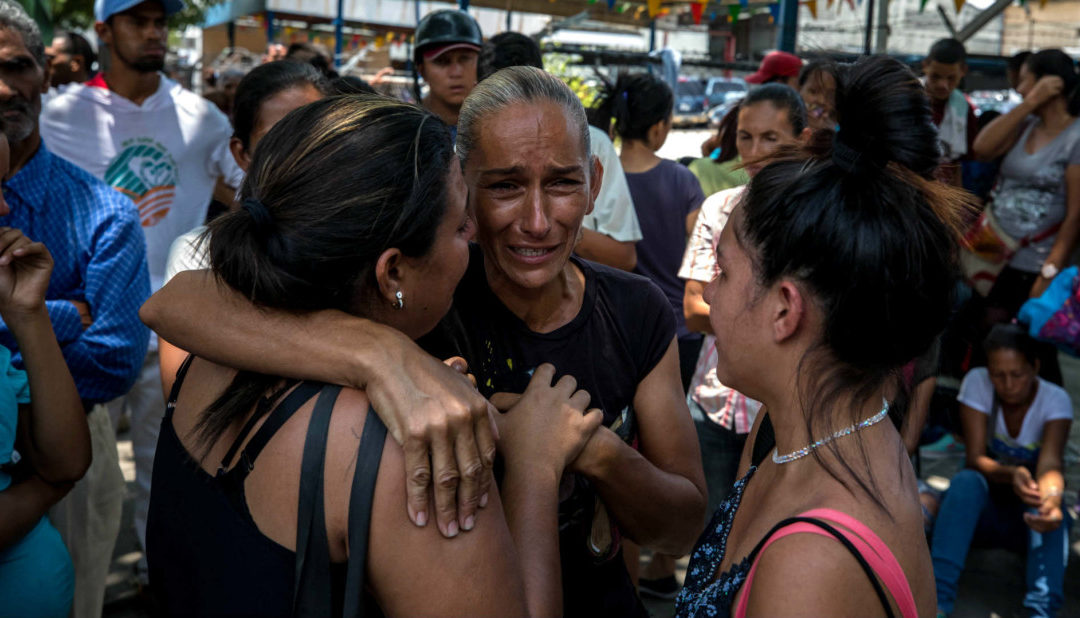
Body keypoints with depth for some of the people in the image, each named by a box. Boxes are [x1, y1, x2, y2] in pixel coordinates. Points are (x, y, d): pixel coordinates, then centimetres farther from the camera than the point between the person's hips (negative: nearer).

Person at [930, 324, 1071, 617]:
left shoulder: (1056, 400, -12)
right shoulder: (977, 383, -12)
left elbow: (1050, 463, -29)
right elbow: (975, 458, -18)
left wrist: (1052, 498, -53)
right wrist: (1010, 475, -40)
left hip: (1028, 515, 0)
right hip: (983, 508, 0)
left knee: (1046, 502, -33)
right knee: (966, 481, -33)